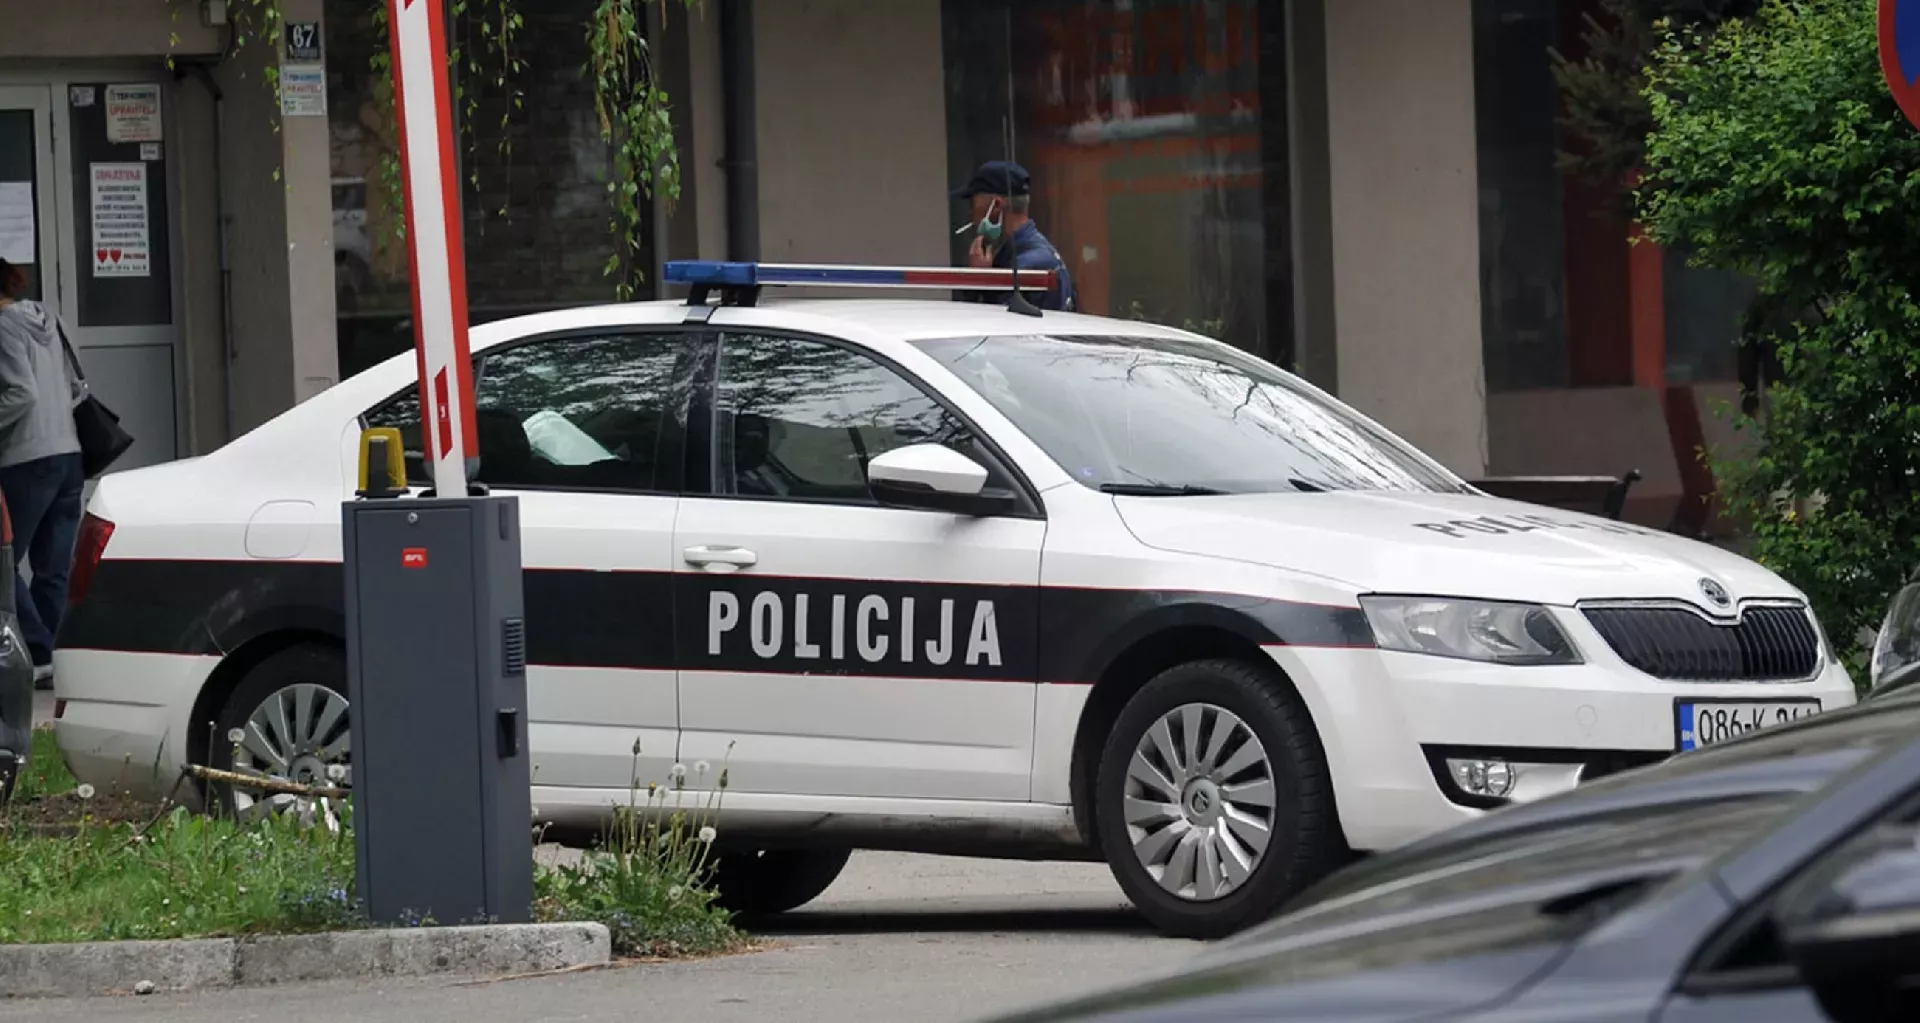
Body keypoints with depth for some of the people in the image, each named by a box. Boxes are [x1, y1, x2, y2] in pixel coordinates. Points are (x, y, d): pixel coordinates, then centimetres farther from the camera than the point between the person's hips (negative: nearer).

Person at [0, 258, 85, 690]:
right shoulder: (44, 321, 15)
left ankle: (39, 654, -10)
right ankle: (60, 658, 8)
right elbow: (75, 389, 18)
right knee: (55, 569, 9)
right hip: (69, 456, 8)